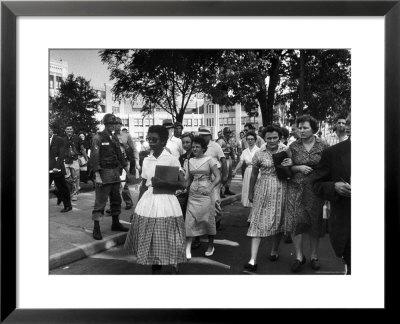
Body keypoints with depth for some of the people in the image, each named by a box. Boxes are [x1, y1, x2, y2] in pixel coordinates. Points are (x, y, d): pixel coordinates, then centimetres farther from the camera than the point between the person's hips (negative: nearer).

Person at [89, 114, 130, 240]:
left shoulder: (114, 138, 13)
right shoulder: (98, 138, -7)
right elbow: (94, 157, -13)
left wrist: (127, 169, 17)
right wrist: (97, 175, -19)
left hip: (115, 173, 7)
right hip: (104, 173, -7)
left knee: (116, 200, 14)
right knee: (100, 201, -5)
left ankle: (115, 223, 27)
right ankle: (96, 228, 2)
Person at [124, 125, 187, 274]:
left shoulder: (172, 159, -7)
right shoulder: (146, 160, 8)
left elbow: (182, 184, -12)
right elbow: (143, 185, 14)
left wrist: (162, 183, -20)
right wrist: (139, 205, 13)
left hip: (165, 203, -5)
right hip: (148, 202, 5)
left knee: (167, 242, 2)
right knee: (150, 241, 9)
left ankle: (174, 265, 25)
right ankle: (155, 269, 24)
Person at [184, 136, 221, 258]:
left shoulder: (210, 160, -3)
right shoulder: (190, 161, 10)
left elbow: (218, 177, -8)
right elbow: (187, 179, 11)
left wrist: (210, 188, -22)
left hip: (205, 193, -3)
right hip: (193, 194, 4)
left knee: (208, 220, 5)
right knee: (189, 220, -3)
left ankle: (210, 246, 25)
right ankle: (187, 249, -1)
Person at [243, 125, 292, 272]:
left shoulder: (286, 150, 2)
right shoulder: (259, 153, -1)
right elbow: (254, 174, 9)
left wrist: (291, 164, -12)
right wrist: (250, 193, 14)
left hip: (281, 189, 2)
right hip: (263, 189, -2)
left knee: (278, 220, 12)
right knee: (258, 222, -5)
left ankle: (274, 250, 33)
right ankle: (253, 259, -6)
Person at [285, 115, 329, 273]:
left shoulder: (323, 146, 1)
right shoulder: (293, 146, 4)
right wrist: (298, 168, -11)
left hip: (316, 189, 0)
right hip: (296, 188, 1)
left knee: (315, 222, 6)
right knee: (296, 221, -4)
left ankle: (314, 256, 22)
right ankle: (299, 256, 11)